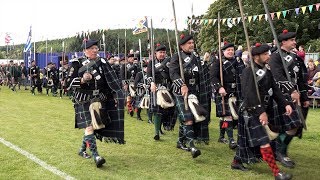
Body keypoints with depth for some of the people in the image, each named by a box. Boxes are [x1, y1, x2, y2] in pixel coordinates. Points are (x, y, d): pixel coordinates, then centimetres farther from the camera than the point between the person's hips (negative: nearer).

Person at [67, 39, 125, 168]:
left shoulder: (102, 63, 6)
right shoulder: (78, 64, -4)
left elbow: (111, 81, 11)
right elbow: (69, 82, -5)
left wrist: (116, 95, 4)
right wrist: (82, 80, -22)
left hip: (98, 100, 4)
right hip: (83, 100, -4)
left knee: (95, 125, 9)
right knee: (89, 126, -13)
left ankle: (82, 149, 32)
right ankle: (95, 156, -13)